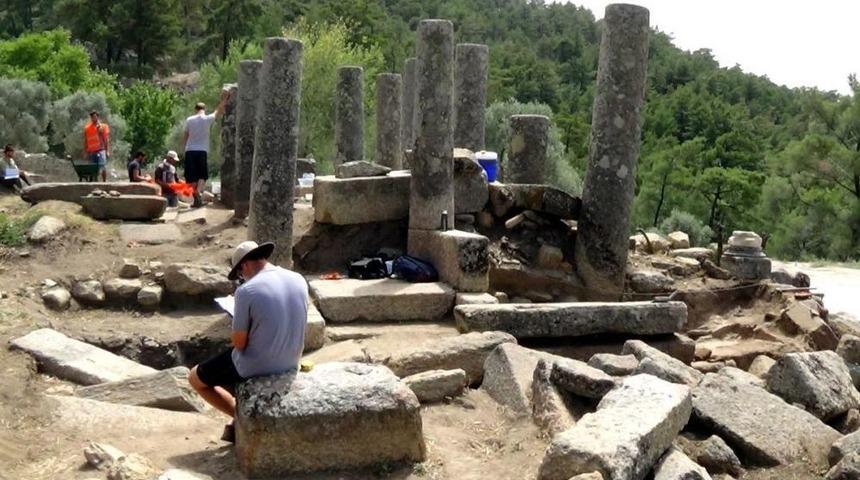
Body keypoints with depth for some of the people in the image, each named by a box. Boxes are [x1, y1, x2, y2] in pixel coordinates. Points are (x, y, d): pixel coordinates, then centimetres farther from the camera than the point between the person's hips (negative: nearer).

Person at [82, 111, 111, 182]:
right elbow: (85, 141, 14)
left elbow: (107, 139, 2)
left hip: (101, 150, -3)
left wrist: (107, 151, -5)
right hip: (91, 152, 3)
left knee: (103, 168, -11)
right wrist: (85, 152, 10)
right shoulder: (87, 128, 12)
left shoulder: (103, 126, 5)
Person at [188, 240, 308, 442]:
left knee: (195, 378, 18)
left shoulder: (246, 291, -22)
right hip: (291, 363, 7)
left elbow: (239, 343, -16)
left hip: (256, 367, -7)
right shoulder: (299, 280, -4)